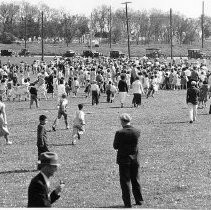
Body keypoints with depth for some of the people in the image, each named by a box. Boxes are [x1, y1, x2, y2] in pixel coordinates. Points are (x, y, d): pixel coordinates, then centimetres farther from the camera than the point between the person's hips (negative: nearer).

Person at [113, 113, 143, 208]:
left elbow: (115, 146, -9)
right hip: (135, 159, 4)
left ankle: (127, 202, 5)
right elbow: (136, 143, 8)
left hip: (124, 160, -4)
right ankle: (139, 200, 24)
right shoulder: (137, 132, -4)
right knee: (136, 180, 17)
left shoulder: (120, 133, -17)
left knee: (125, 181, 4)